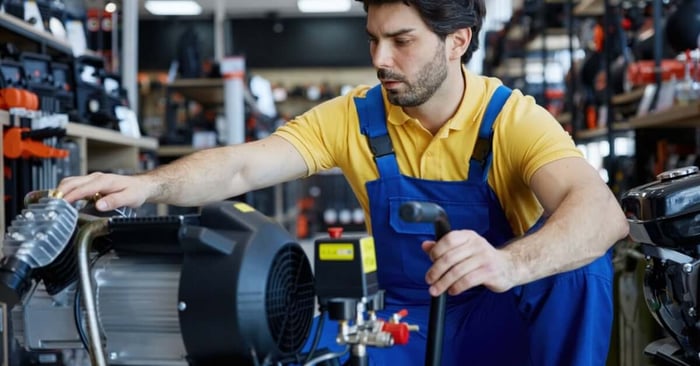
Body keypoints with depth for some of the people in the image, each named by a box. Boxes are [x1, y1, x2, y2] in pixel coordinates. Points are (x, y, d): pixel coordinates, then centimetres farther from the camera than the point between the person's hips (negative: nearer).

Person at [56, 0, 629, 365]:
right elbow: (241, 167, -17)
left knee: (577, 260, -31)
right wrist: (148, 185, -37)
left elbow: (601, 211, -34)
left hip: (506, 320, -2)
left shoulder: (512, 119, -17)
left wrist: (507, 264, -54)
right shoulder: (352, 118, -7)